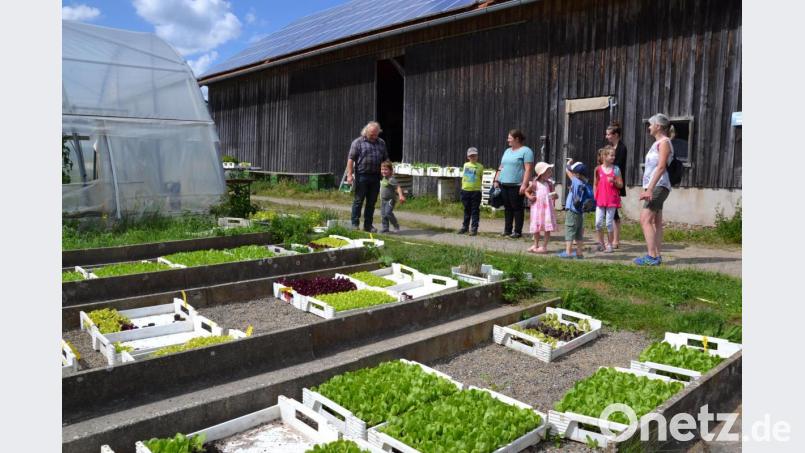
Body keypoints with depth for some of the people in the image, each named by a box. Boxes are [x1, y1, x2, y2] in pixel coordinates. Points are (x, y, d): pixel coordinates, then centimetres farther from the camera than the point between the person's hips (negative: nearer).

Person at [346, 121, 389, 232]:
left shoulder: (381, 143, 13)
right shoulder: (358, 142, -2)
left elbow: (386, 159, 19)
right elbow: (351, 159, -6)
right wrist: (350, 174, -13)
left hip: (375, 177, 4)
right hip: (362, 176, -4)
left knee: (372, 202, 8)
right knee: (358, 200, 1)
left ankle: (368, 225, 16)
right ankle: (355, 224, 9)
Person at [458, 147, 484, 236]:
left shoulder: (480, 166, 0)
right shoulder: (465, 165, 9)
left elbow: (481, 178, 3)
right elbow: (463, 176, 14)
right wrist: (462, 186, 10)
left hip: (475, 191, -3)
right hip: (465, 190, 3)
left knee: (475, 210, 0)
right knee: (466, 210, 14)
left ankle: (474, 228, 4)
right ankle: (465, 226, 23)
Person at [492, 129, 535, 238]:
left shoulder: (526, 151, -4)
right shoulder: (507, 151, 20)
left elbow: (528, 169, -12)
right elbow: (501, 167, 22)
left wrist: (524, 184, -20)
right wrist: (496, 180, 15)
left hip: (516, 185, -7)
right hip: (504, 185, 7)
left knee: (517, 208, -2)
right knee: (507, 208, 10)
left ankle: (518, 231, 4)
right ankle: (507, 230, 17)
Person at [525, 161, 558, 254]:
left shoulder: (549, 183, -1)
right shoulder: (534, 184, -4)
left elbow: (552, 194, 6)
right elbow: (527, 191, 9)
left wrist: (554, 196, -17)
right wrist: (530, 197, -9)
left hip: (547, 208, 0)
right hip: (537, 208, 0)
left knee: (547, 228, 0)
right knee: (536, 227, 11)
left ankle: (544, 246, 11)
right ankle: (536, 245, 28)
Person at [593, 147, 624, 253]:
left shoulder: (616, 169, 1)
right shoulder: (598, 169, 3)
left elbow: (621, 185, 2)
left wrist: (614, 181, -17)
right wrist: (594, 197, 4)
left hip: (612, 200, -1)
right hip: (600, 199, 1)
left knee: (609, 223, 1)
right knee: (598, 222, -2)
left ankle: (610, 244, 13)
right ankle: (601, 243, 13)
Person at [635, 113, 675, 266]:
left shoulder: (664, 142, -8)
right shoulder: (657, 143, 19)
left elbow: (661, 167, -18)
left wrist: (650, 188, -24)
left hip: (659, 186, -10)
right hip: (655, 187, 10)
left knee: (645, 220, -15)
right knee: (655, 222, 8)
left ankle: (652, 257, -17)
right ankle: (657, 256, 10)